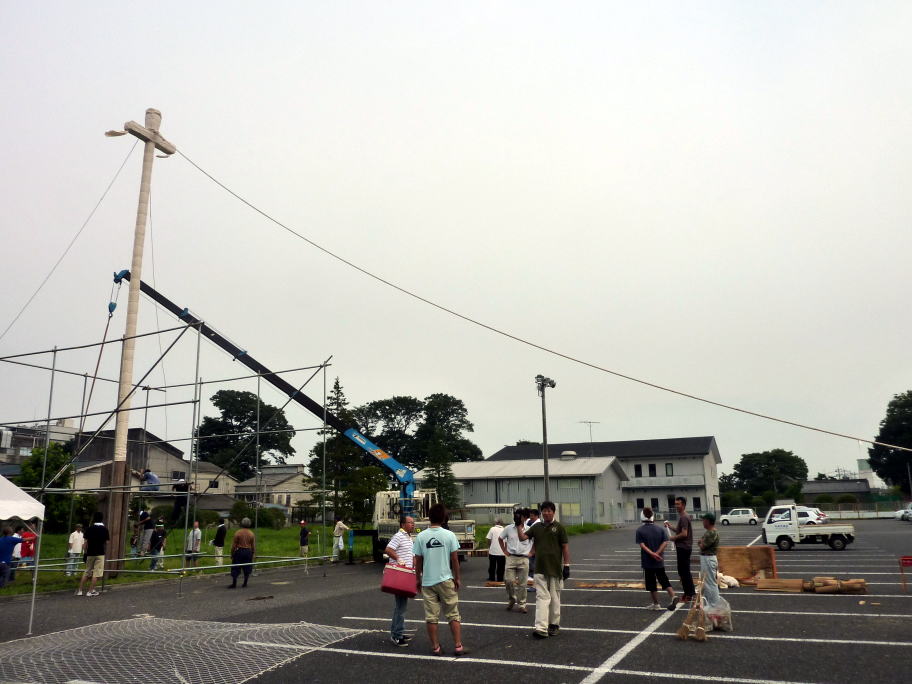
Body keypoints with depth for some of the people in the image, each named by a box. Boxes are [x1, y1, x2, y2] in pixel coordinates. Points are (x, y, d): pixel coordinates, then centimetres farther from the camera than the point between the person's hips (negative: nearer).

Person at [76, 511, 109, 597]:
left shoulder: (90, 528, 0)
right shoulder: (104, 529, -5)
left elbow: (86, 542, -1)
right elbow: (106, 543, -2)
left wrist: (85, 553, 8)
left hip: (90, 553, 3)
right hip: (100, 553, -3)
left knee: (86, 572, 15)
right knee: (96, 573, 3)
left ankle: (80, 590, 14)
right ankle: (90, 591, 2)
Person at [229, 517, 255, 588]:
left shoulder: (237, 533, -6)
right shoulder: (251, 534, 0)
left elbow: (233, 545, -5)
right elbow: (253, 546, 4)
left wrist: (232, 554, 4)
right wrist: (253, 554, 15)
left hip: (239, 551, -2)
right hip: (248, 552, 2)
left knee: (235, 568, 6)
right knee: (247, 568, 11)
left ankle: (234, 583, 5)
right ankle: (245, 583, 14)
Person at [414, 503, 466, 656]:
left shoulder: (421, 536, -4)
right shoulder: (449, 535, -8)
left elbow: (418, 561, 1)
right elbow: (455, 559, -4)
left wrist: (418, 579, 13)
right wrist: (457, 578, 7)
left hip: (427, 582, 1)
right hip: (446, 580, -1)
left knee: (431, 616, 8)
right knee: (453, 615, 9)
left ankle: (435, 647, 13)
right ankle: (458, 646, 9)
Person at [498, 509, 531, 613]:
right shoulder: (508, 528, 3)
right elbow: (500, 539, 17)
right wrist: (504, 551, 9)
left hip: (523, 559, -1)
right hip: (511, 557, 1)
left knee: (522, 583, 3)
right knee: (508, 580, -7)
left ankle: (522, 604, 15)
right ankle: (511, 599, 18)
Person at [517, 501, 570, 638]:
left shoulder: (559, 527, -2)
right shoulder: (536, 527, 7)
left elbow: (565, 547, -2)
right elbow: (522, 537, 0)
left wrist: (566, 566, -6)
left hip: (555, 569, -2)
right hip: (540, 569, 2)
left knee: (554, 597, 10)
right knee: (542, 597, -4)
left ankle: (554, 624, 24)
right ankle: (541, 628, -9)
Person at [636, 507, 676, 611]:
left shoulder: (640, 530, -9)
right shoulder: (660, 529, 2)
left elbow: (642, 545, -18)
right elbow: (664, 543, -7)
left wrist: (652, 554, -21)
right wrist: (657, 553, -14)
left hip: (647, 561, -3)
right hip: (659, 561, 3)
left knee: (651, 582, 8)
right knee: (663, 579, 14)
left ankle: (656, 604, 14)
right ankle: (673, 596, -3)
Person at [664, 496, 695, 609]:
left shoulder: (684, 517, -17)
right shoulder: (682, 516, 16)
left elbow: (684, 534, -23)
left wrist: (673, 538, -12)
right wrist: (671, 527, 10)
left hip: (683, 548, -10)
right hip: (683, 547, 10)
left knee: (684, 571, -5)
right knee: (685, 571, 16)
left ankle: (688, 595, 0)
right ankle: (690, 593, 23)